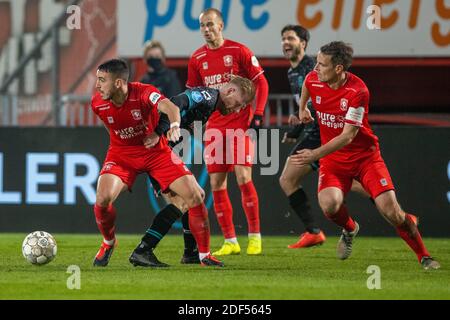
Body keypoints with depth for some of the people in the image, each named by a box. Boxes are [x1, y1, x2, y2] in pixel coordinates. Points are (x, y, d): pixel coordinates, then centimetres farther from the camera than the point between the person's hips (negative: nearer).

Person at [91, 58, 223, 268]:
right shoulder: (98, 103, -14)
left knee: (195, 195, -12)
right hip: (122, 152, 2)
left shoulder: (144, 93, -27)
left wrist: (174, 125, -68)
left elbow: (168, 106, -48)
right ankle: (108, 243, 9)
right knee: (103, 198, -23)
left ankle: (204, 255, 4)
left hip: (156, 150, -2)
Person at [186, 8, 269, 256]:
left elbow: (261, 83, 0)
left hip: (240, 124, -4)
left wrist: (257, 115, -8)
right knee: (217, 185, 0)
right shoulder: (197, 59, 8)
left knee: (243, 178, -13)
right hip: (213, 128, 4)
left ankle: (255, 236, -2)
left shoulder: (238, 51, -4)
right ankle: (230, 242, 8)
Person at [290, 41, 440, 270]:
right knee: (329, 205, -25)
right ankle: (349, 229, 11)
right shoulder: (313, 80, -7)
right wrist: (302, 108, 31)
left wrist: (315, 154, -34)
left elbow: (348, 136, -26)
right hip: (333, 159, 3)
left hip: (365, 155, -3)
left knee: (390, 210, -14)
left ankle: (424, 257, 5)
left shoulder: (358, 91, -24)